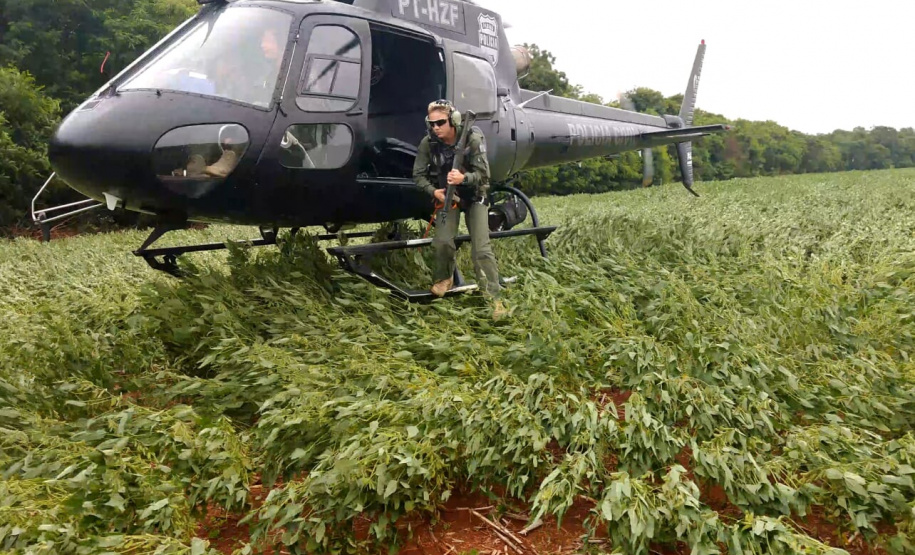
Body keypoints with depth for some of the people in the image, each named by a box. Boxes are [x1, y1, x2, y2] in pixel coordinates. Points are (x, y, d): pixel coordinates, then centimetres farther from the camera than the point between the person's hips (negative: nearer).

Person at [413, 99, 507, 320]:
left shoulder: (473, 139, -23)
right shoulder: (428, 143, -16)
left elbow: (483, 174, -24)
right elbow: (418, 174, -8)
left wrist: (464, 178, -45)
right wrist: (433, 191, -26)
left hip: (474, 197, -2)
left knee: (481, 248, -11)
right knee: (442, 241, -16)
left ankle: (494, 298, -8)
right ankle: (443, 279, 14)